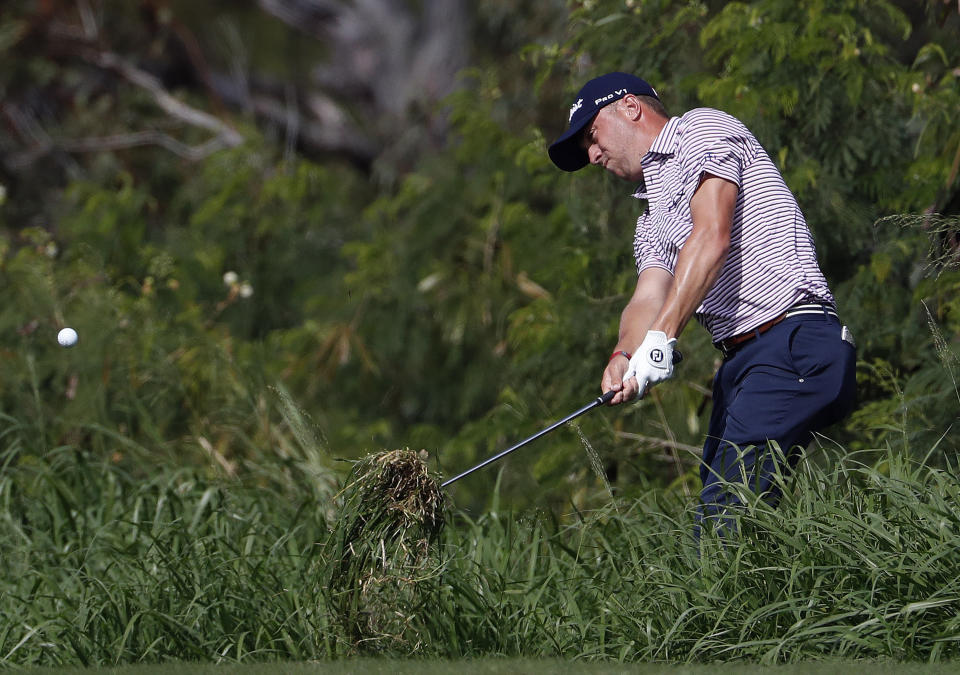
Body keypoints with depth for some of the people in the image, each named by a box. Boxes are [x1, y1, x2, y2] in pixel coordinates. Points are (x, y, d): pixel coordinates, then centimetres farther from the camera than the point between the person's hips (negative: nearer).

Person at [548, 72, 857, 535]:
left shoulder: (703, 129, 3)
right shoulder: (652, 221, 28)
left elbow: (712, 237, -13)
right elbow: (649, 297, 10)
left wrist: (660, 337, -22)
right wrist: (624, 357, -14)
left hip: (793, 344, -9)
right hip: (740, 362, 9)